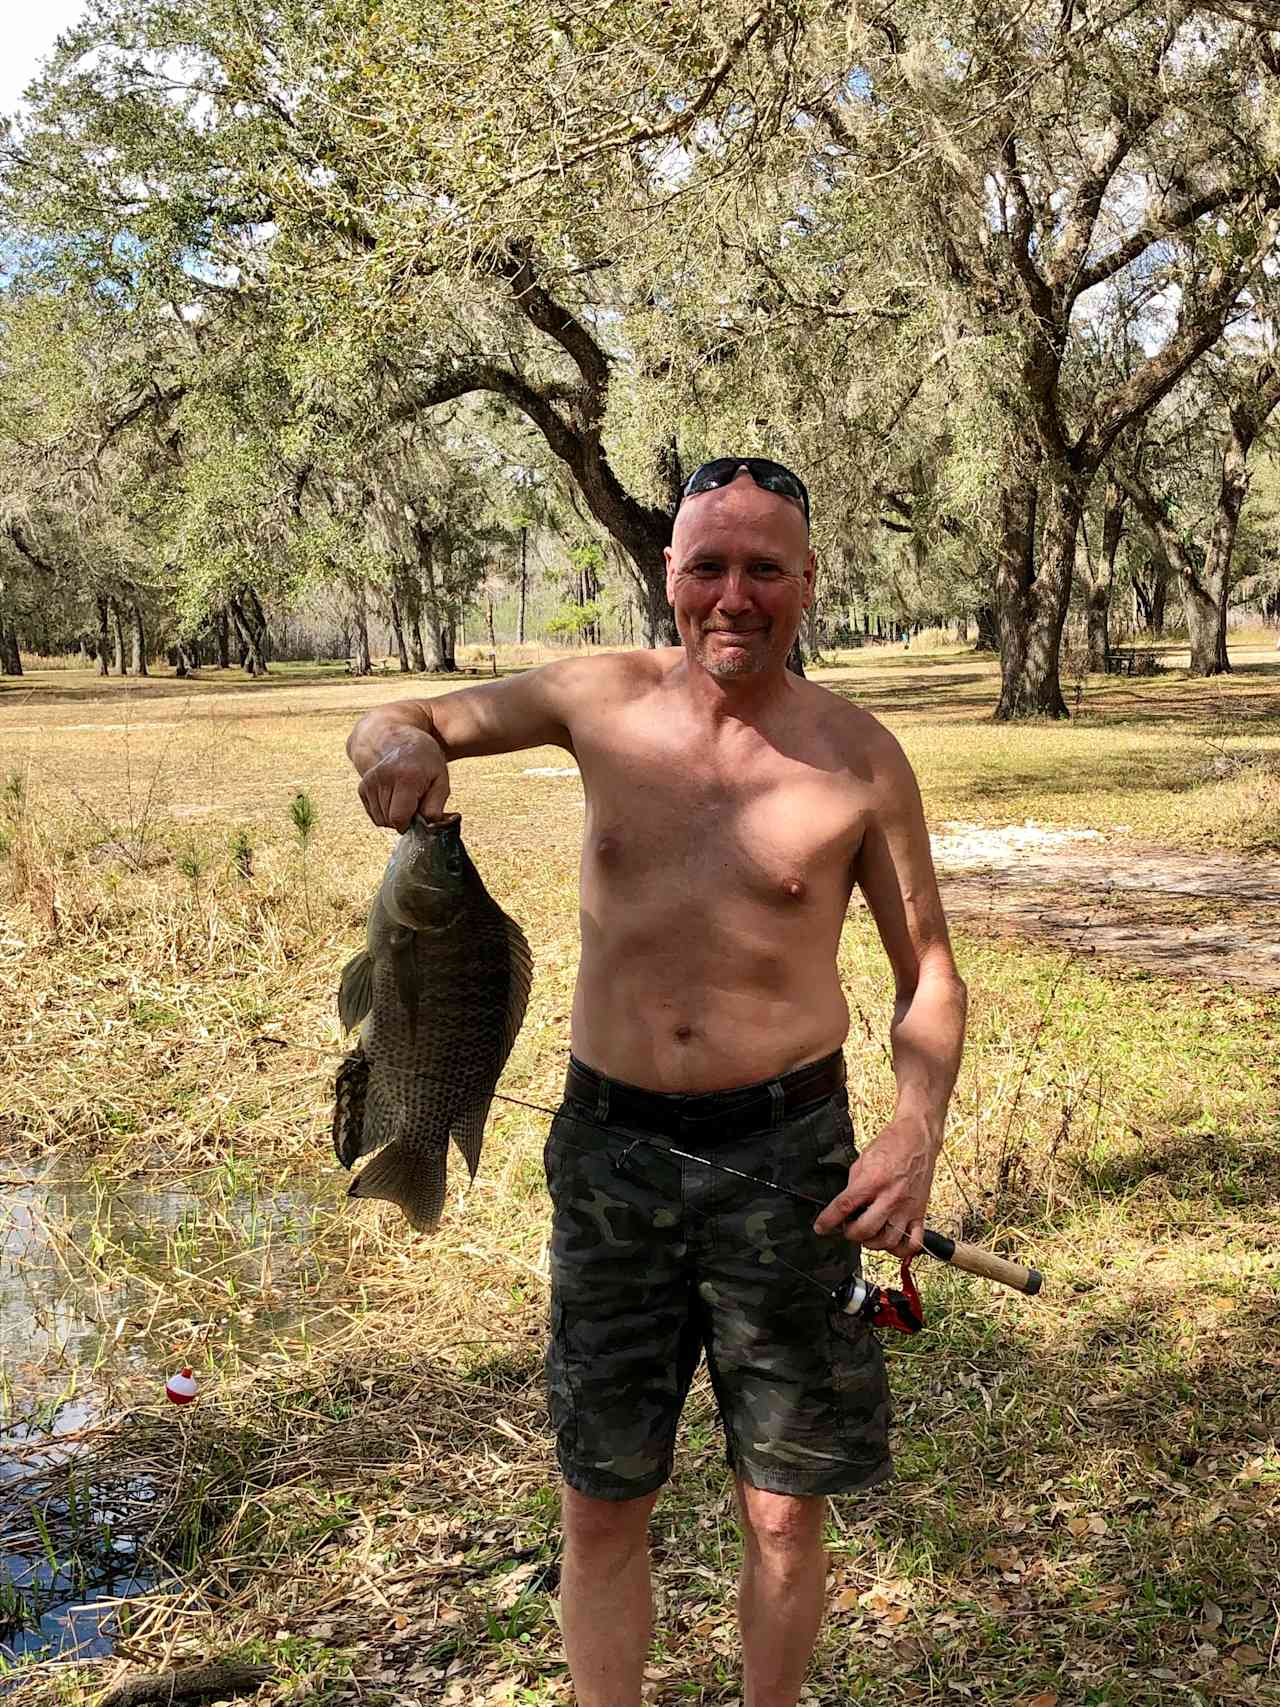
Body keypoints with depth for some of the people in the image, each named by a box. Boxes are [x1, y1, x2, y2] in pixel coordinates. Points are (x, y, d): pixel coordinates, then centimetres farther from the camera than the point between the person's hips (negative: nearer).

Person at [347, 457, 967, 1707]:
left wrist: (917, 1133, -16)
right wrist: (399, 747, -16)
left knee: (783, 1510, 11)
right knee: (601, 1507, 12)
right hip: (610, 1144, 2)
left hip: (784, 1149, -1)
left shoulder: (858, 758, -5)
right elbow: (392, 724, 10)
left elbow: (928, 970, 2)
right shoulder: (603, 701, -1)